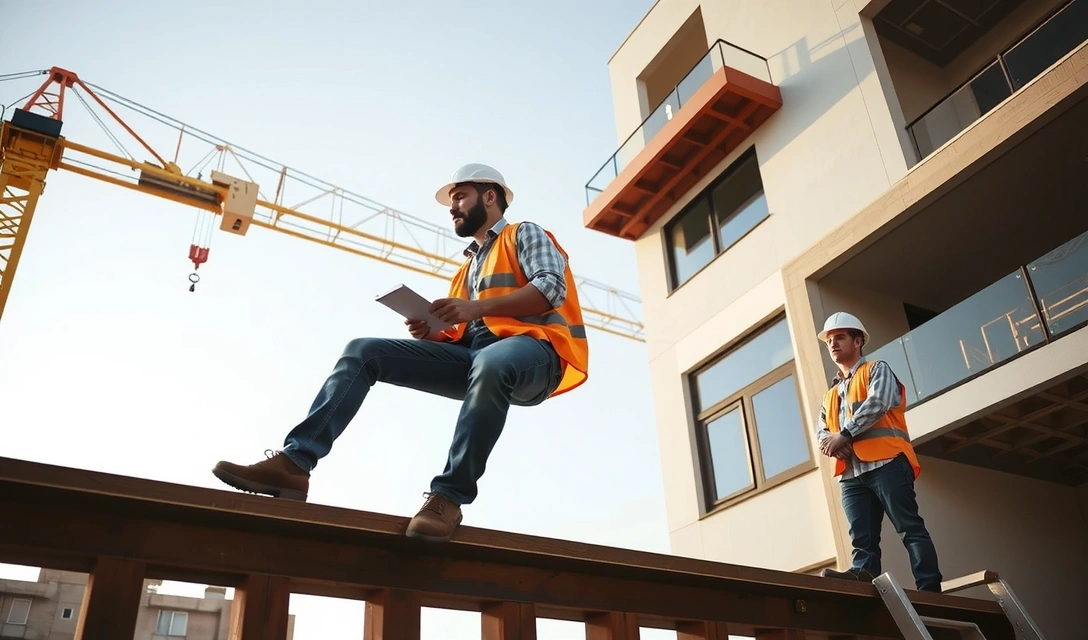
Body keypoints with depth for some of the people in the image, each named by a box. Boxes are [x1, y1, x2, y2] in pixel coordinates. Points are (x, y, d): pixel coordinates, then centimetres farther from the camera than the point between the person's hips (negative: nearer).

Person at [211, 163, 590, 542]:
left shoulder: (525, 234, 14)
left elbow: (553, 287, -6)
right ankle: (295, 461, -20)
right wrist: (430, 334, 4)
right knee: (363, 352, -7)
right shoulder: (469, 266, 34)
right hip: (471, 356, 7)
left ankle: (448, 497, -36)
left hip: (530, 349, -7)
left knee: (490, 363, -44)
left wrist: (475, 307, -13)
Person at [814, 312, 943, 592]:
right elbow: (821, 432, 20)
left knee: (910, 528, -9)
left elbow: (877, 404, -8)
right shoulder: (830, 395, 30)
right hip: (851, 474, 6)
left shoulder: (877, 370, 13)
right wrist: (830, 442, -6)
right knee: (862, 539, -9)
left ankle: (930, 591, -13)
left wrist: (844, 435, -12)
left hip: (885, 463, -6)